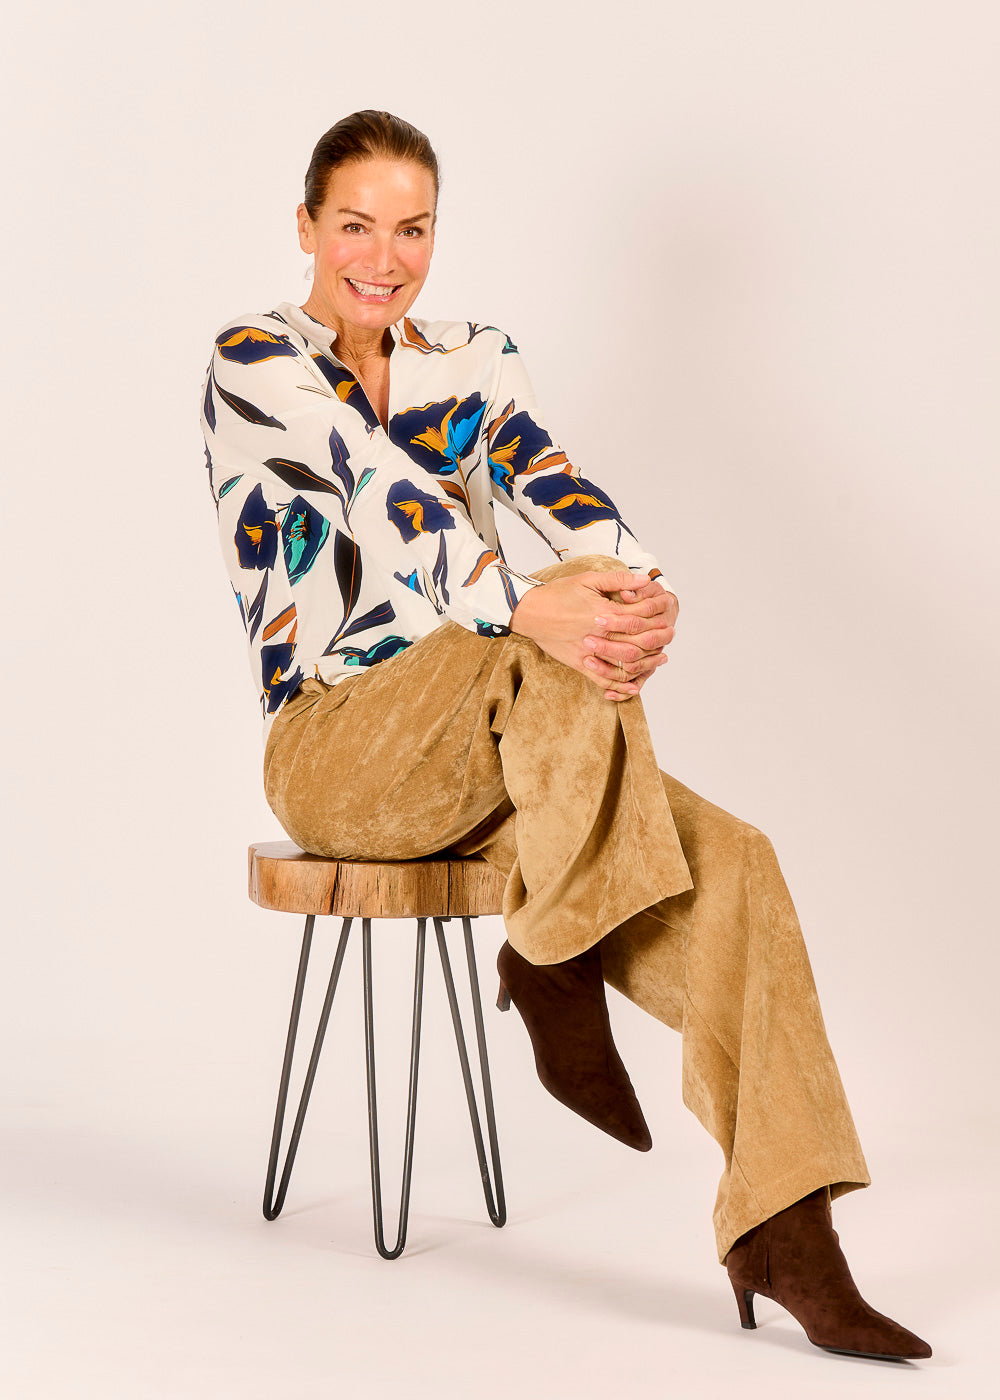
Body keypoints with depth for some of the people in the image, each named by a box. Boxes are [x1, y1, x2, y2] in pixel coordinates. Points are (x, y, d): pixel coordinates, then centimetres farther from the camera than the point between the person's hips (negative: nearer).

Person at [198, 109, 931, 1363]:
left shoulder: (472, 365, 13)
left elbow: (570, 505, -5)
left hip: (491, 761, 5)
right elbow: (389, 502, -23)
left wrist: (647, 595, -28)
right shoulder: (256, 362, -4)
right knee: (574, 632, -34)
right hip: (333, 746, -5)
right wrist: (532, 609, -39)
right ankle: (556, 964, -20)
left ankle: (784, 1236, -23)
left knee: (731, 861, -22)